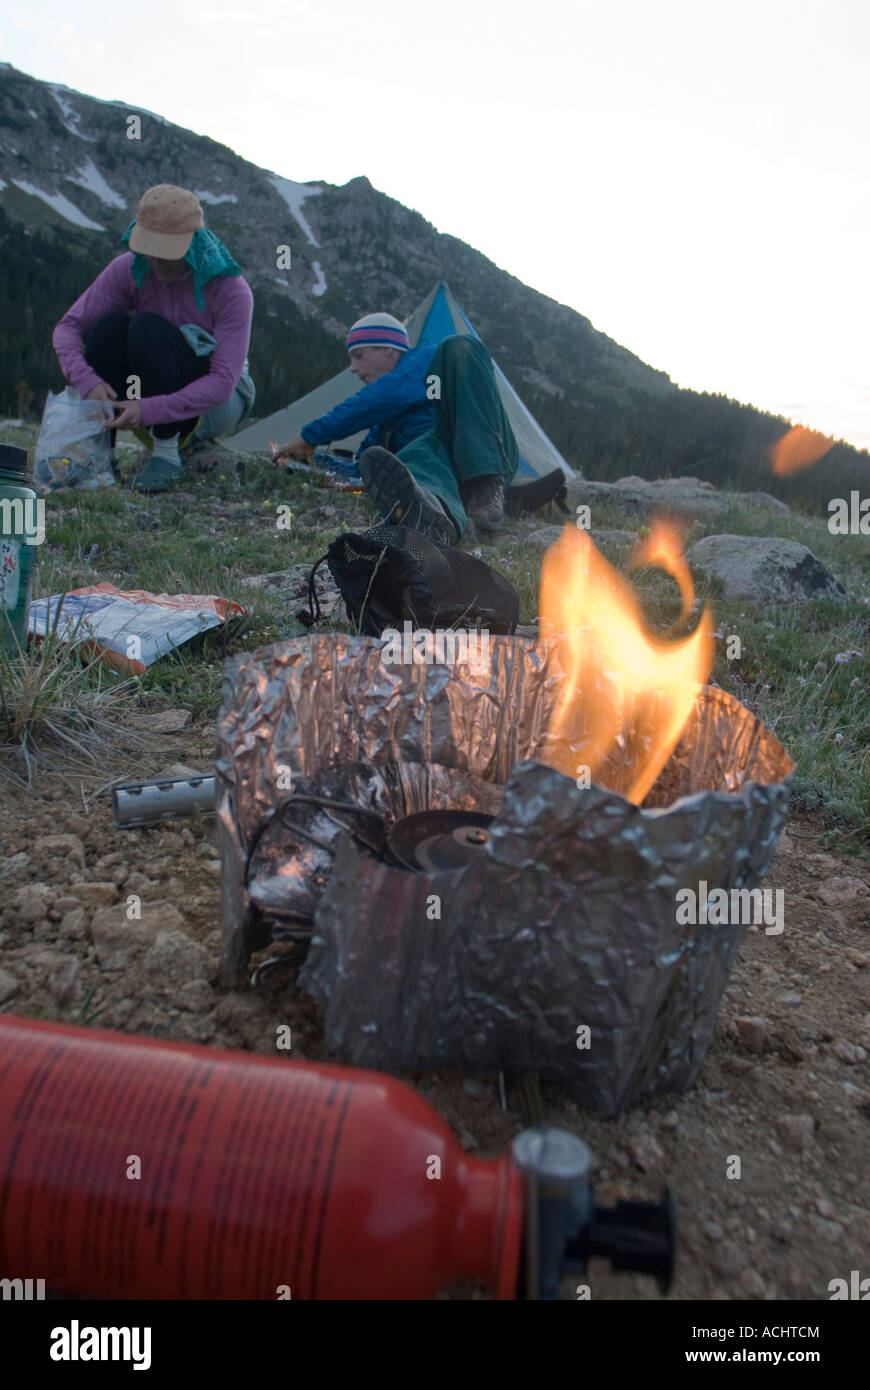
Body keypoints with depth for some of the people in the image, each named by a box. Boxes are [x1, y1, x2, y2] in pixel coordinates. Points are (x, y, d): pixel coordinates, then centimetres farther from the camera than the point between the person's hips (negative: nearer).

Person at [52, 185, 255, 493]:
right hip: (153, 405, 4)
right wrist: (87, 381, -32)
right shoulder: (129, 269, -9)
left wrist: (150, 410, -39)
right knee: (109, 325, -23)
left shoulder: (231, 290, -21)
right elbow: (69, 326, -10)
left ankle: (166, 454, -26)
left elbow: (223, 381, -28)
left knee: (149, 328, -28)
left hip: (218, 404, -4)